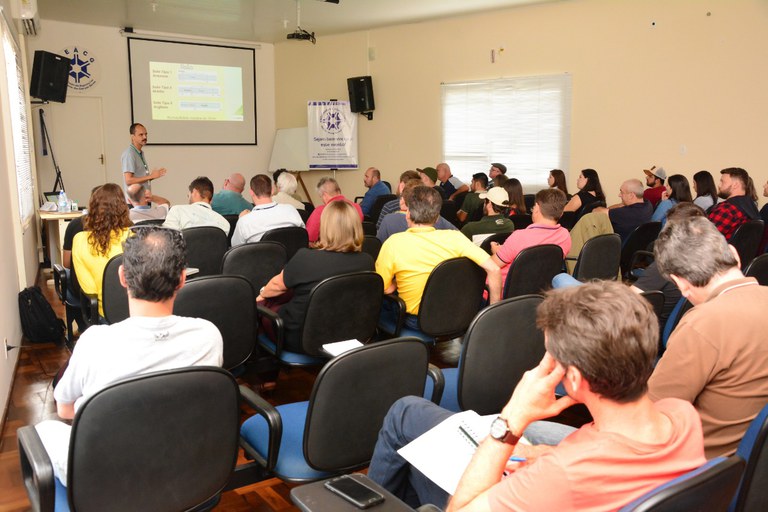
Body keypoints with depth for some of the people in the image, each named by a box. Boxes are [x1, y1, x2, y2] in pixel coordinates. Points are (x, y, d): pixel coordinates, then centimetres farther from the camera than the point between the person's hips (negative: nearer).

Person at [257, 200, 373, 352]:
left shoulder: (306, 258, -25)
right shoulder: (366, 261, -13)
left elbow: (278, 285, -3)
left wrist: (262, 293, 22)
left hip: (299, 340, -4)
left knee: (263, 302, 21)